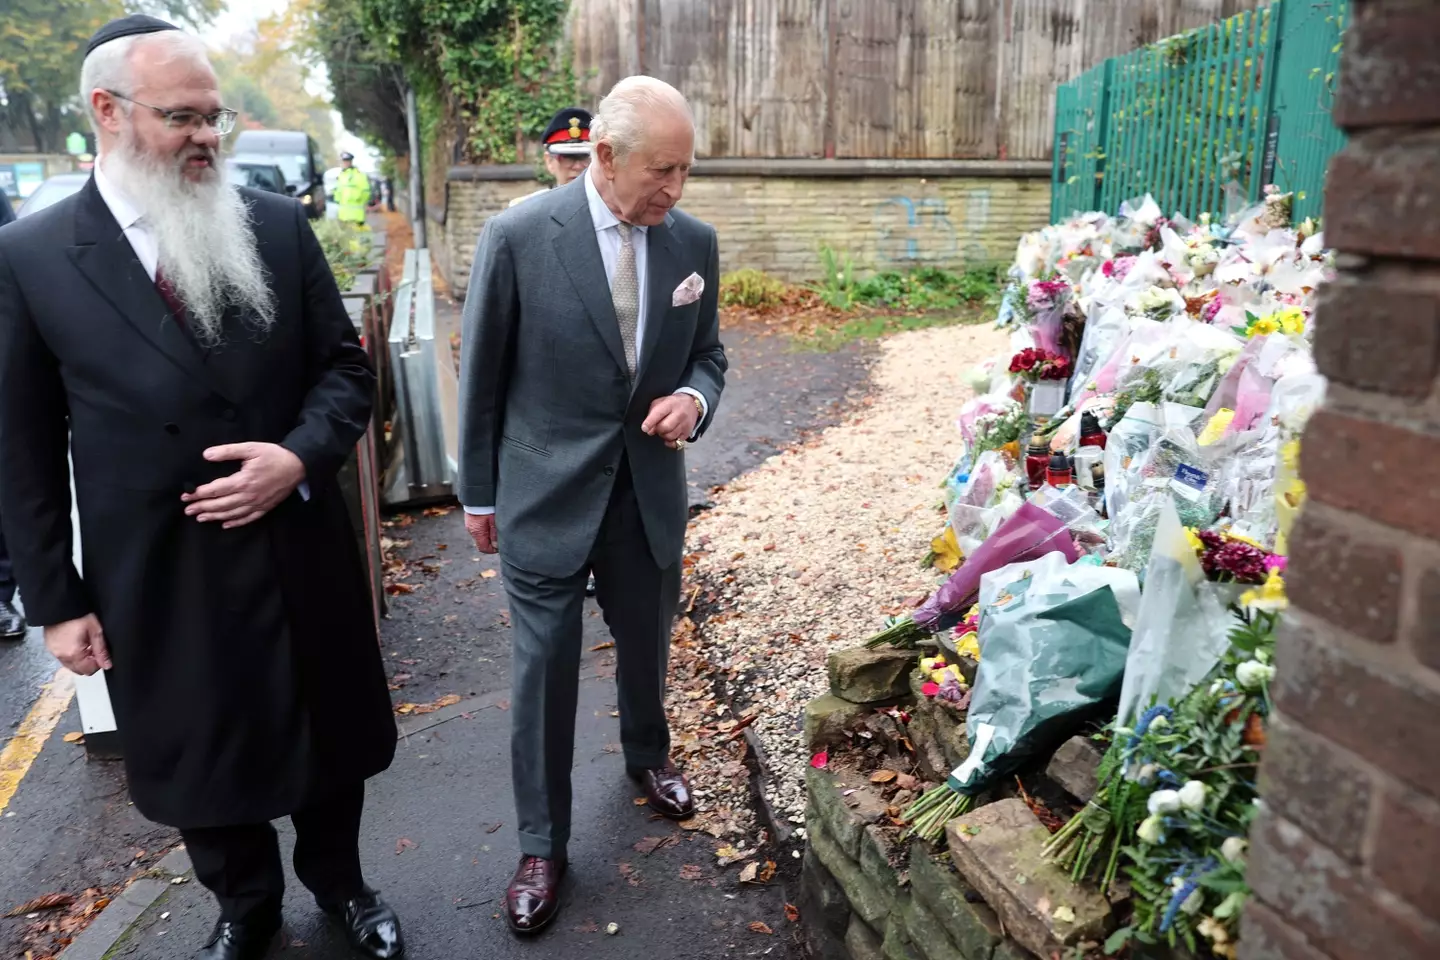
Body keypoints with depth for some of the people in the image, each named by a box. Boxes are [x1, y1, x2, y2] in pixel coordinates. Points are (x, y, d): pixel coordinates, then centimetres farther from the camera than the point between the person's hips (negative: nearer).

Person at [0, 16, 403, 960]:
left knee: (328, 738, 19)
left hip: (299, 550, 2)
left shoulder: (280, 225, -2)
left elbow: (349, 368, 2)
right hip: (156, 578, -1)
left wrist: (300, 457, -17)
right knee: (201, 758, 18)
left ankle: (338, 880, 47)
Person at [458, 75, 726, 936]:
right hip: (547, 496, -3)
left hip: (651, 492, 4)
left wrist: (694, 398, -14)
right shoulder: (518, 235, -14)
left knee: (648, 645, 21)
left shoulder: (694, 241, -2)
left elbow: (708, 353, 10)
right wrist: (480, 493, 2)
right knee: (545, 670, 6)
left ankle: (648, 755, 52)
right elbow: (482, 376, -5)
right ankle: (543, 843, 27)